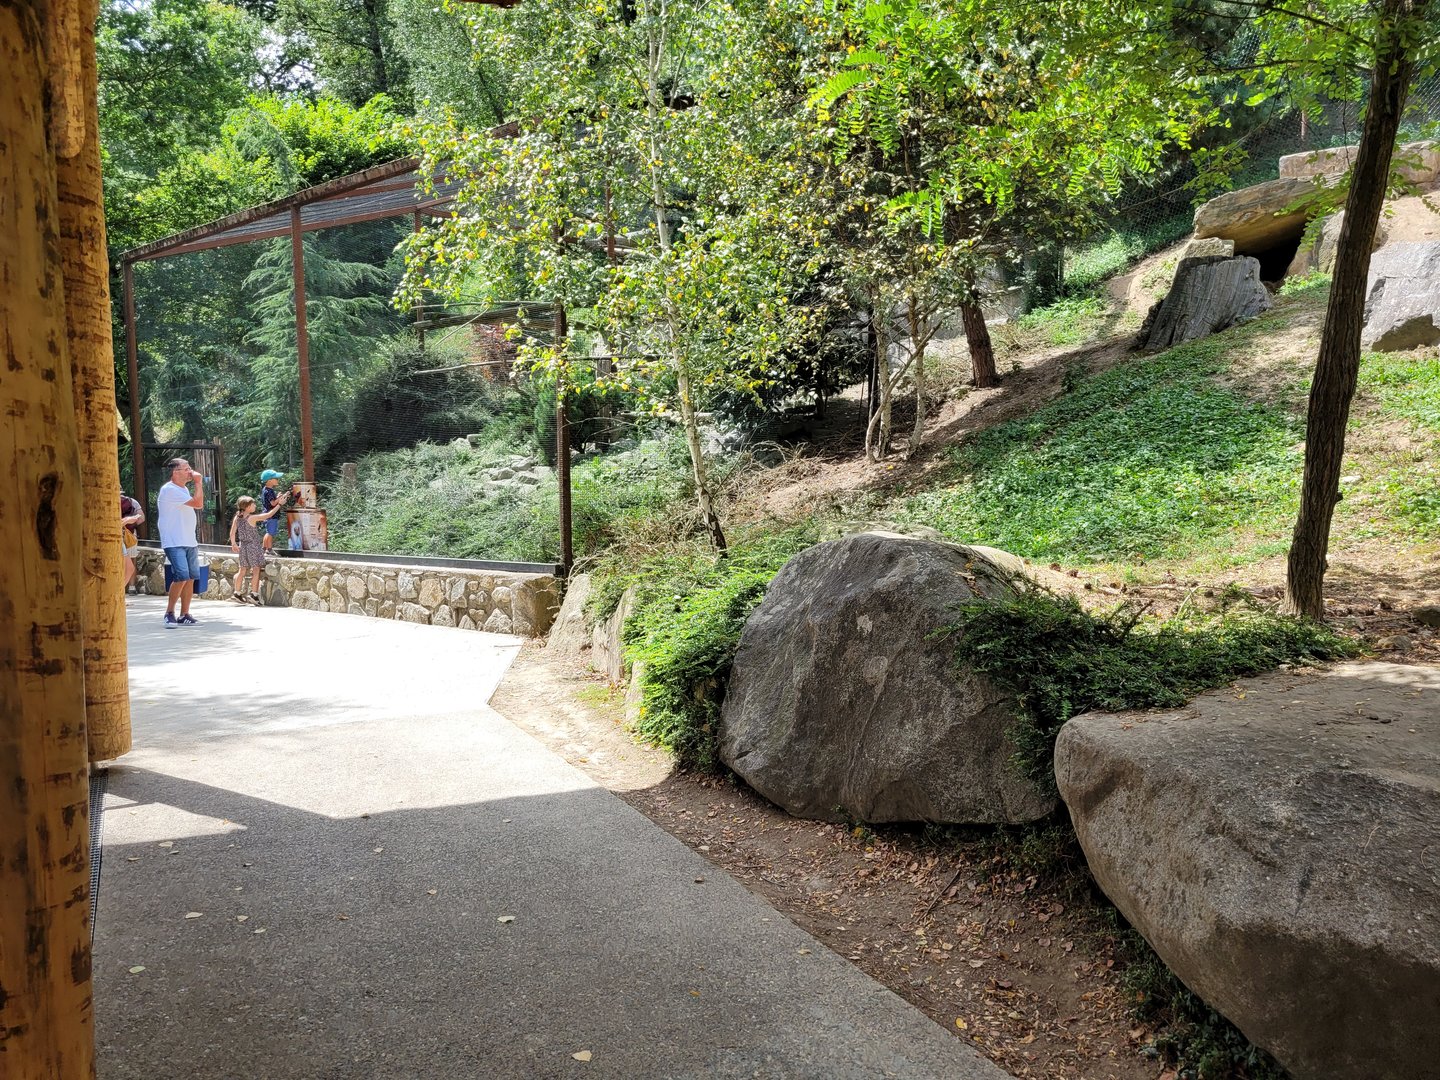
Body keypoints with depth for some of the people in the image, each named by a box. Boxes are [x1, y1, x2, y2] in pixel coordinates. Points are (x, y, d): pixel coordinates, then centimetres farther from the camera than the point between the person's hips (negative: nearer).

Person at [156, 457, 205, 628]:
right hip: (174, 543, -9)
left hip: (189, 542, 9)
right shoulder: (170, 490, -14)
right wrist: (198, 483, -9)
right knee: (182, 576, -19)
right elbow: (198, 503, -18)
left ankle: (184, 615, 12)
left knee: (191, 577, 6)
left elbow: (198, 505, 23)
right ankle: (169, 613, -8)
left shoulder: (183, 489, 16)